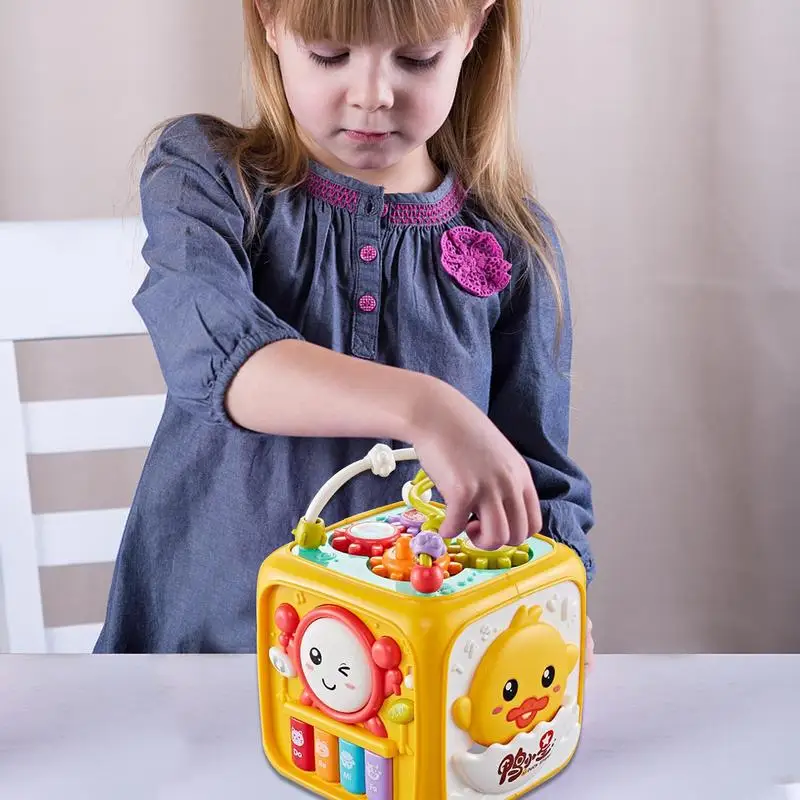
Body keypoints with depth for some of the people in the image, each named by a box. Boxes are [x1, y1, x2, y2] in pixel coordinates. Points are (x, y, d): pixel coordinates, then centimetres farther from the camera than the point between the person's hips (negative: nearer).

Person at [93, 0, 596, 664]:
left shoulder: (512, 247, 4)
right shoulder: (206, 177, -1)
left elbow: (543, 485, 7)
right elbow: (212, 348, -22)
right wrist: (421, 407, -36)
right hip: (204, 631, -4)